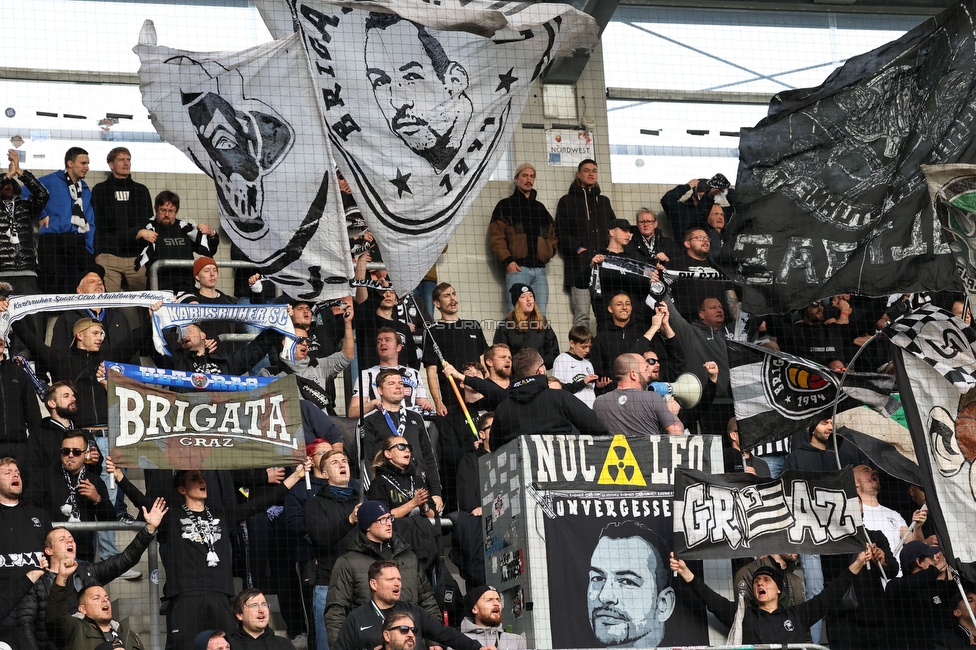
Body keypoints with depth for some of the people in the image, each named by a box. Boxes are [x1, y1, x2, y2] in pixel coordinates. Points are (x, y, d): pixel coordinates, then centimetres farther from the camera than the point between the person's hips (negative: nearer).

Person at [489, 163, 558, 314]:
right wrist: (508, 260, -12)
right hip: (517, 267, -5)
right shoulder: (505, 205, 9)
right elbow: (495, 236, -1)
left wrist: (548, 253, 7)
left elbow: (552, 235, 28)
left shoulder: (540, 208, 24)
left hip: (539, 269, 5)